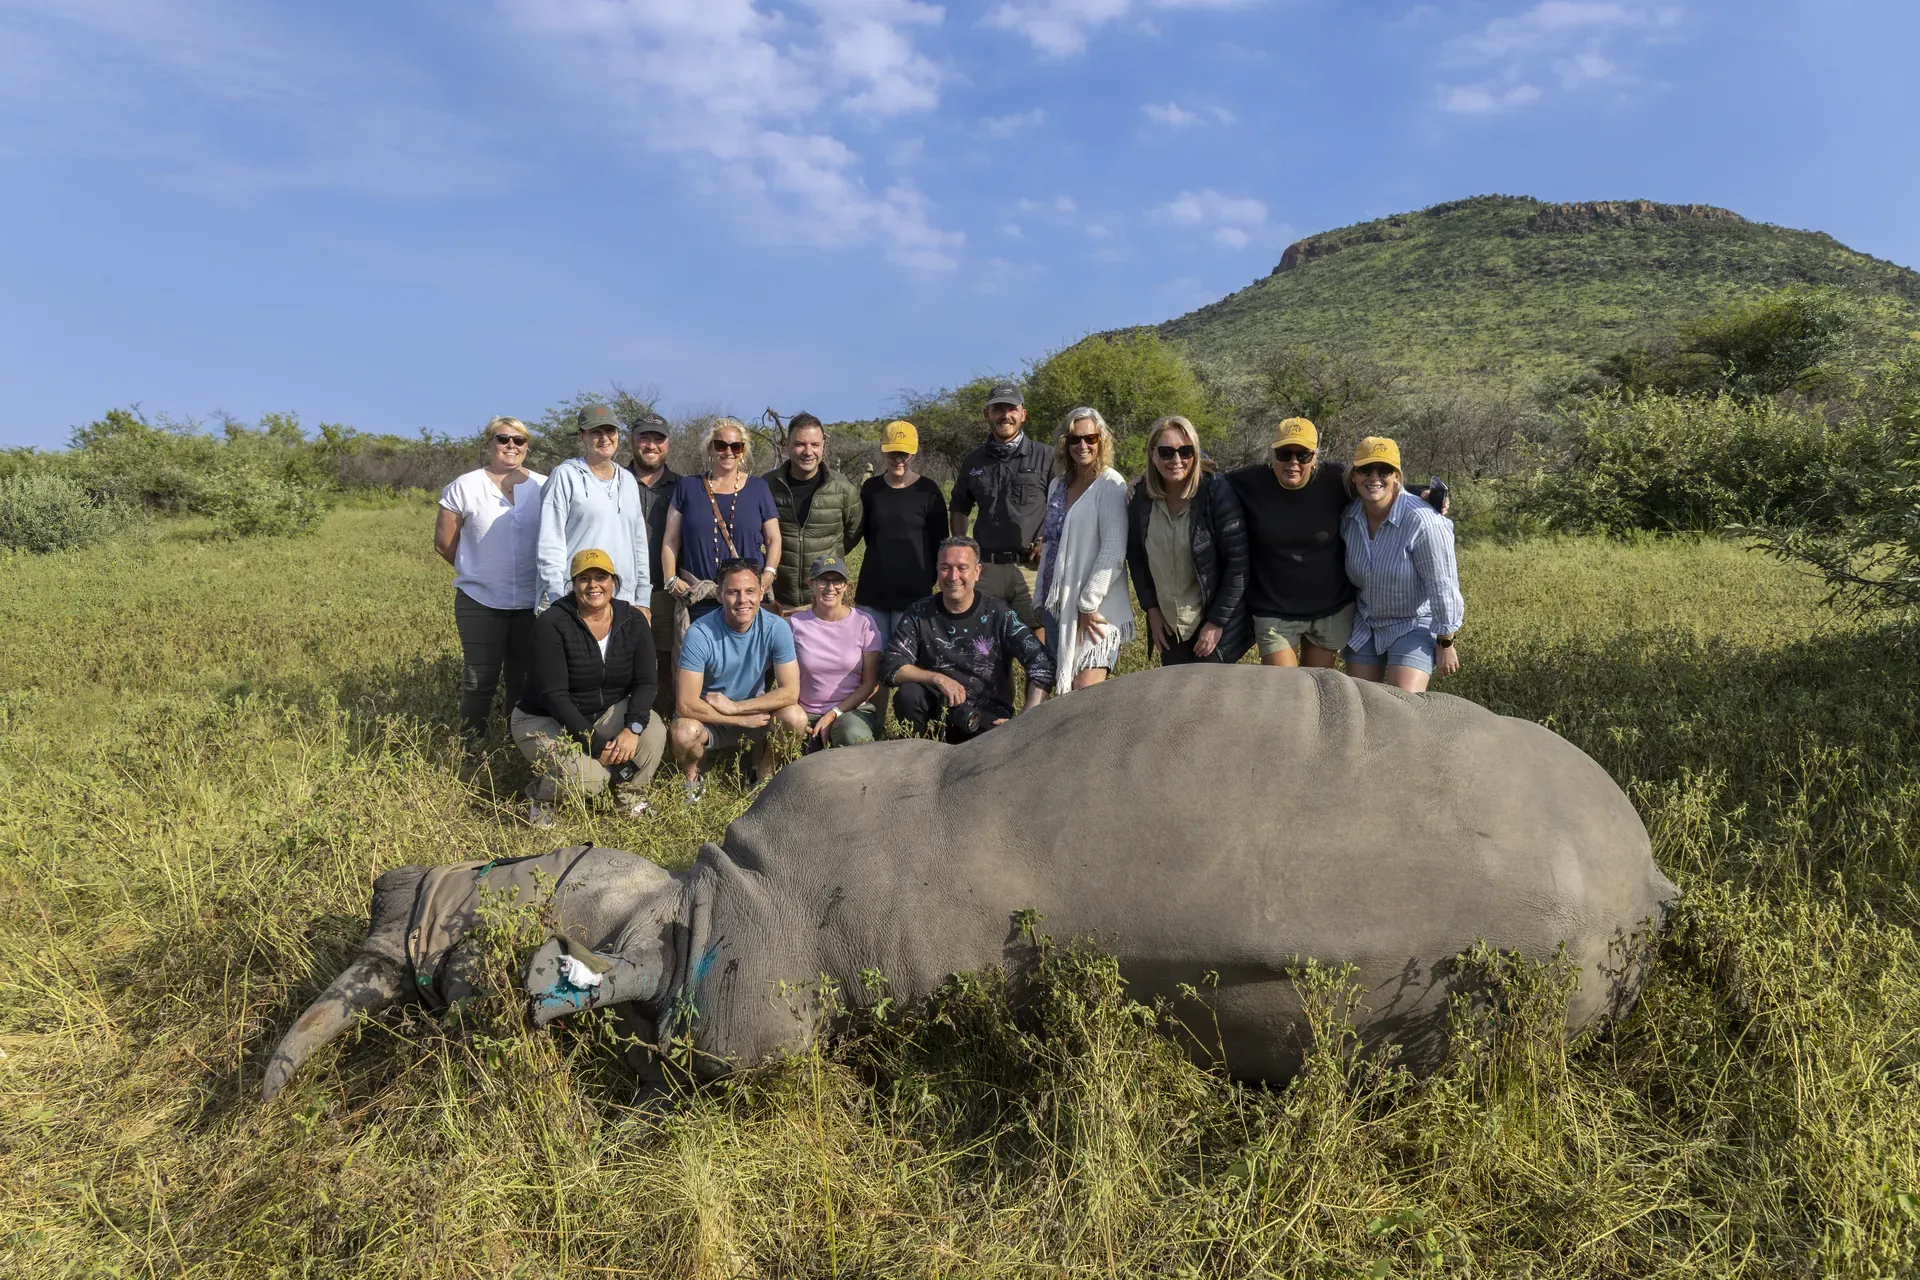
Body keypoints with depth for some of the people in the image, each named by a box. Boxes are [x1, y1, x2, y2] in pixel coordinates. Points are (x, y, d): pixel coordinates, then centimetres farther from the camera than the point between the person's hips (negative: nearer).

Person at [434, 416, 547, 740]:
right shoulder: (465, 487, -1)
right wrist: (478, 571, 9)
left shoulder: (544, 487, 3)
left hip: (532, 603, 2)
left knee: (525, 680, 11)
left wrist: (538, 574, 4)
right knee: (479, 681, 4)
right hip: (480, 602, -1)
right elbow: (444, 542, 4)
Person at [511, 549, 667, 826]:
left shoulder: (633, 621, -6)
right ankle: (538, 795, 5)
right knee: (589, 778, -30)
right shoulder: (552, 624, -19)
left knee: (653, 731, -26)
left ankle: (630, 793, 3)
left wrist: (633, 728, -30)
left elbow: (644, 682, -10)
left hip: (608, 714, 4)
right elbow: (554, 695, -22)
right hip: (546, 720, -4)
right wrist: (595, 745, -26)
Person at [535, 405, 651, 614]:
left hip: (624, 601, 5)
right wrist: (557, 601, -12)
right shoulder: (566, 476, 0)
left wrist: (643, 599, 12)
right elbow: (550, 542, -5)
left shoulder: (627, 480, 16)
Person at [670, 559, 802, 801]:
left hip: (758, 716, 2)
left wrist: (733, 706, -21)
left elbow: (790, 692, -20)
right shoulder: (699, 633, -22)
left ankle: (763, 775, 2)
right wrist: (744, 719, -23)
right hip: (710, 720, -1)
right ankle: (693, 777, 3)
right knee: (683, 733, -34)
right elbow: (687, 704, -24)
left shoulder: (776, 628, -16)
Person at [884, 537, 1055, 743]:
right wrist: (938, 679, -23)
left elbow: (1041, 663, -11)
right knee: (908, 694, -27)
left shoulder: (998, 614, -4)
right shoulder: (919, 613, 0)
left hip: (989, 718, -2)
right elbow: (890, 667, -8)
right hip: (935, 710, 2)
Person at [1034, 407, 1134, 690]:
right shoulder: (1057, 485, 13)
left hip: (1094, 607, -7)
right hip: (1057, 603, 7)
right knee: (1065, 691, 9)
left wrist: (1088, 604, -17)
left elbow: (1114, 552, -15)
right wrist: (1042, 599, 16)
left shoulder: (1111, 485, -8)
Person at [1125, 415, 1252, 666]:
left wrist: (1217, 622, -14)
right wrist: (1151, 608, 3)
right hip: (1168, 624, 4)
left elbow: (1237, 562, -15)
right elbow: (1136, 556, 8)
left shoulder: (1216, 491, -17)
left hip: (1214, 621, -4)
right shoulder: (1141, 495, -5)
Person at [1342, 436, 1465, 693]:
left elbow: (1442, 586, -20)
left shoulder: (1422, 521, -26)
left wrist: (1445, 644, -15)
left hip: (1414, 626, -6)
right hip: (1366, 624, 6)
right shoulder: (1351, 515, -8)